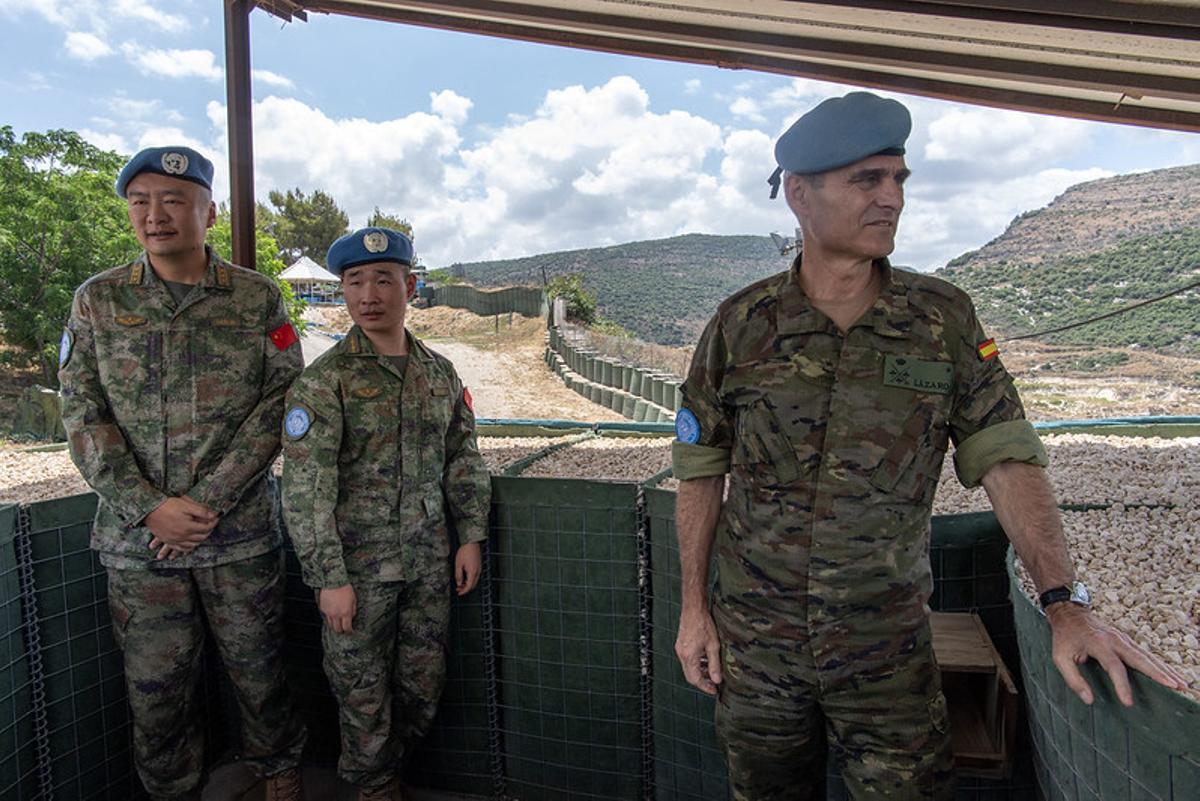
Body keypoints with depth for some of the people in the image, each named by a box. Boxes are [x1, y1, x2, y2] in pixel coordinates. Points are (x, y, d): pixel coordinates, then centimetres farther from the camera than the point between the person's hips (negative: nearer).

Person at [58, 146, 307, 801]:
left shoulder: (258, 298, 1)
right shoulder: (97, 300, 5)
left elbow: (280, 404, -5)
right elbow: (82, 416, 1)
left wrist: (208, 502, -12)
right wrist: (149, 507, -11)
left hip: (241, 533, -1)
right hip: (137, 537, 1)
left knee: (258, 674, 12)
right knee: (155, 692, 12)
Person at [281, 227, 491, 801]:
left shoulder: (440, 372, 6)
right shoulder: (325, 379, -10)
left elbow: (464, 460, 12)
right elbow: (305, 488, -13)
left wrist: (470, 537, 6)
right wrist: (328, 578, -15)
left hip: (428, 563, 5)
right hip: (357, 567, -4)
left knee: (424, 687, 14)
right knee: (363, 690, 10)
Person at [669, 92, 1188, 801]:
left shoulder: (944, 318, -4)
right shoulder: (741, 326, -6)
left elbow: (1007, 459, -5)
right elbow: (701, 473, 0)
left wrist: (1065, 602, -16)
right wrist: (694, 608, 0)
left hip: (889, 646, 0)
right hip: (754, 637, 0)